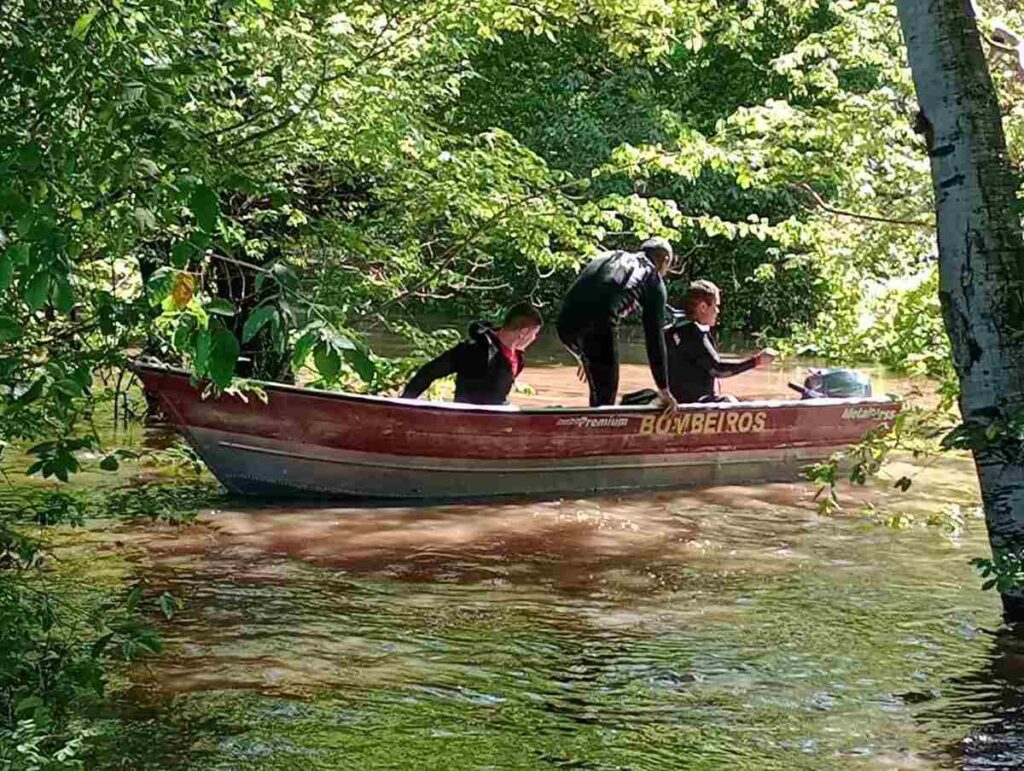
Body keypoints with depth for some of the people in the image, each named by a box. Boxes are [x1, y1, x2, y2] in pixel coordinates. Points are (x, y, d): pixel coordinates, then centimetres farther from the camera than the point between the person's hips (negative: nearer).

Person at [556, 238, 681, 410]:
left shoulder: (609, 258, 33)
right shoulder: (653, 279, 17)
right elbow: (654, 339, 15)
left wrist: (585, 359, 42)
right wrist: (664, 390, 20)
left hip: (565, 324, 5)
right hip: (597, 326, -5)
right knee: (605, 396, 5)